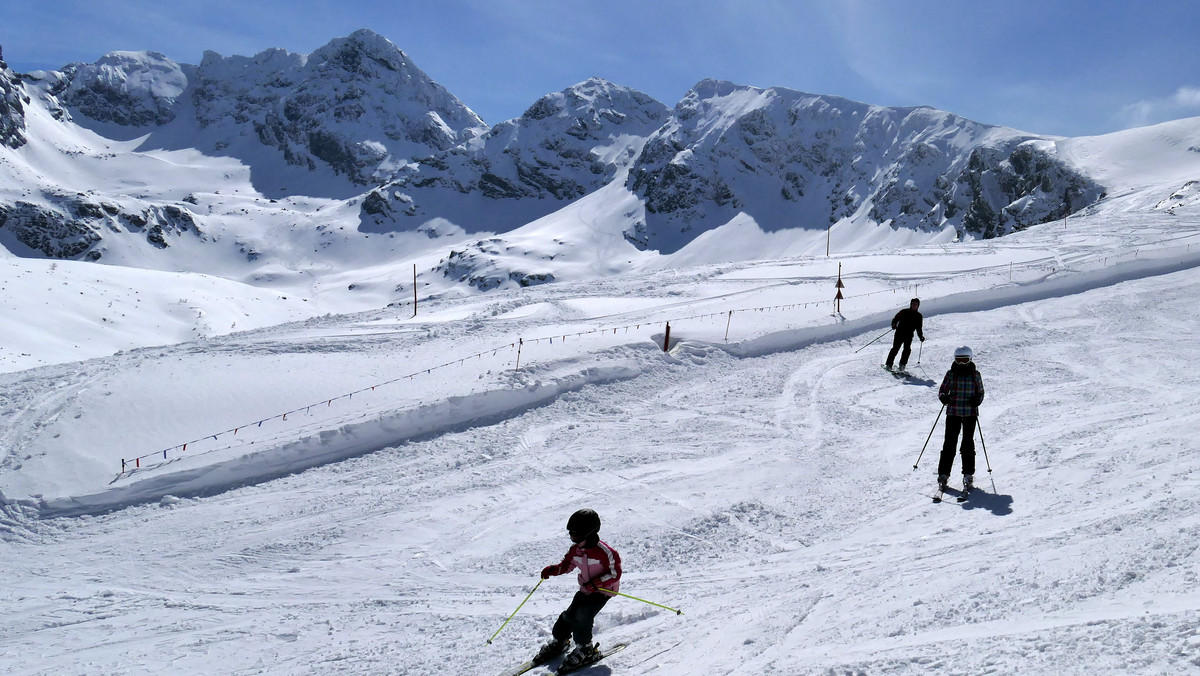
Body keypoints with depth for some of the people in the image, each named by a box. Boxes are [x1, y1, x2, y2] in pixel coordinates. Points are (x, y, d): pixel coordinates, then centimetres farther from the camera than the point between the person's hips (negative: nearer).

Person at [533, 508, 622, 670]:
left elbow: (615, 573, -20)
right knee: (570, 614, 3)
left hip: (604, 590, -7)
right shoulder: (575, 550, -6)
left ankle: (585, 649, 1)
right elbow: (567, 564, 10)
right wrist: (553, 570, -9)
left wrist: (597, 582, -31)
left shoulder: (605, 552, -27)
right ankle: (558, 642, 27)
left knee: (582, 616, -19)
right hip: (585, 590, 7)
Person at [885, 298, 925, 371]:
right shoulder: (904, 312, 5)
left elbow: (919, 329, 18)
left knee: (907, 349, -15)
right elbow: (895, 319, 5)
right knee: (895, 348, -10)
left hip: (909, 336, 2)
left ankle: (902, 365, -7)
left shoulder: (919, 316, 13)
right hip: (899, 333, -2)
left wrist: (921, 336, 3)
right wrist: (894, 325, -16)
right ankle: (889, 364, -4)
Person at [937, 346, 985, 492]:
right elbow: (942, 390, 7)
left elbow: (980, 392, 11)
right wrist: (944, 397, -15)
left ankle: (968, 476, 11)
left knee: (968, 443, 1)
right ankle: (943, 474, 4)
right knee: (950, 443, -1)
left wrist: (977, 400, -11)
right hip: (953, 412, 0)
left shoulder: (975, 375, 4)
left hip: (970, 413, 0)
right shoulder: (951, 374, 4)